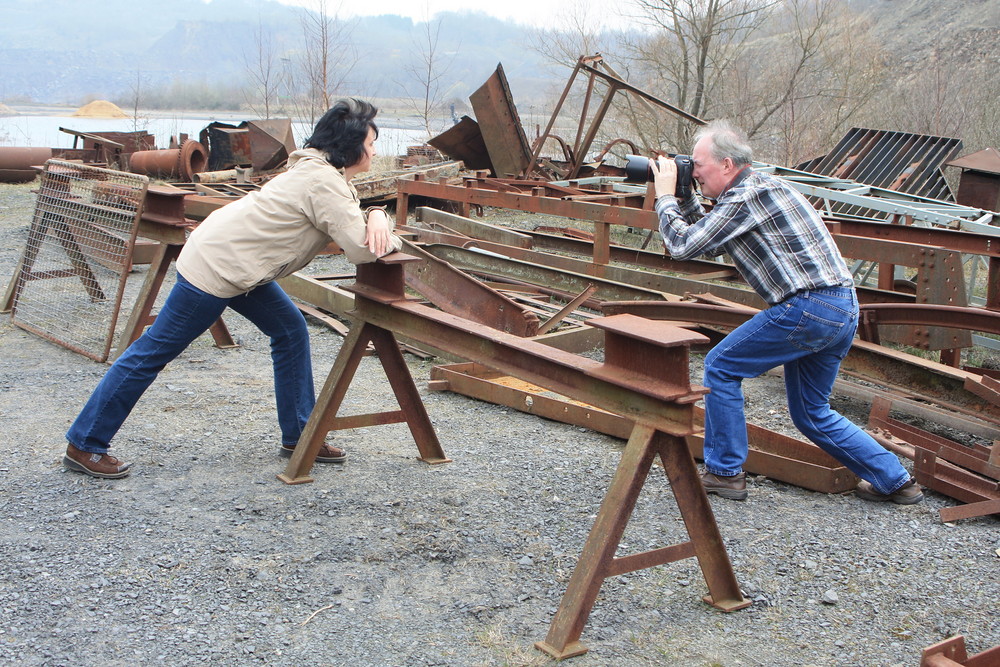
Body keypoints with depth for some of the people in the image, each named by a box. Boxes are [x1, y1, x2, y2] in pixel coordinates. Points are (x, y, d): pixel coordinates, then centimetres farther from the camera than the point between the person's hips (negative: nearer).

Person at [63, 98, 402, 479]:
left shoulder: (322, 171, 9)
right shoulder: (323, 181, -20)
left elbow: (352, 222, 14)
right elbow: (361, 249, -24)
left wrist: (377, 217, -9)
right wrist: (392, 240, -4)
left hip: (235, 262, 10)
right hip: (214, 267, -10)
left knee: (290, 330, 9)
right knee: (153, 353, -1)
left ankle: (298, 437, 17)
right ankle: (84, 446, 10)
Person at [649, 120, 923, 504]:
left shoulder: (746, 195, -12)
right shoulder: (756, 189, 19)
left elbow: (683, 246, -11)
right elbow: (710, 243, 27)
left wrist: (665, 195, 2)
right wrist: (684, 198, 19)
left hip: (807, 307, -10)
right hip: (842, 309, 10)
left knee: (721, 367, 3)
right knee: (812, 414, 19)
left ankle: (724, 473, 10)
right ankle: (896, 481, 22)